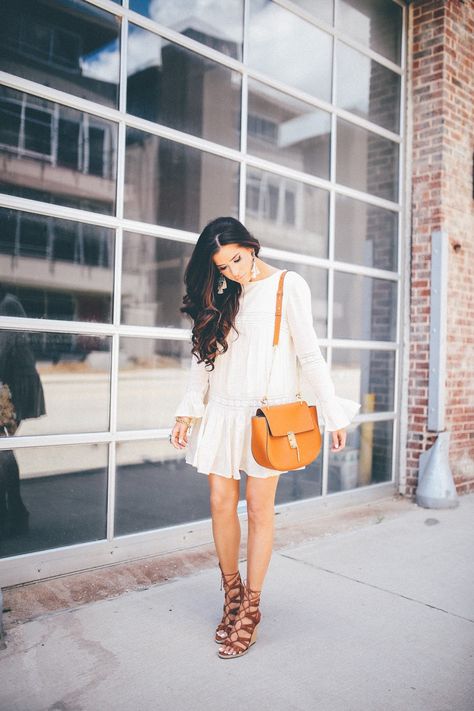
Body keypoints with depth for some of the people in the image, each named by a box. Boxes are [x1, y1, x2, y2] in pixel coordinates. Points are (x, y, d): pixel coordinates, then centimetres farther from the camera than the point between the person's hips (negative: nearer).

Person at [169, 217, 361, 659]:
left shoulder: (288, 285, -1)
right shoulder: (222, 295, 12)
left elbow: (308, 353, -3)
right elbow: (203, 356, 14)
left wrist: (333, 414, -4)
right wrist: (187, 412, 9)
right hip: (222, 411, 4)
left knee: (259, 508, 1)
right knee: (221, 504, 5)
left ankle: (250, 611, 14)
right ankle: (232, 594, 24)